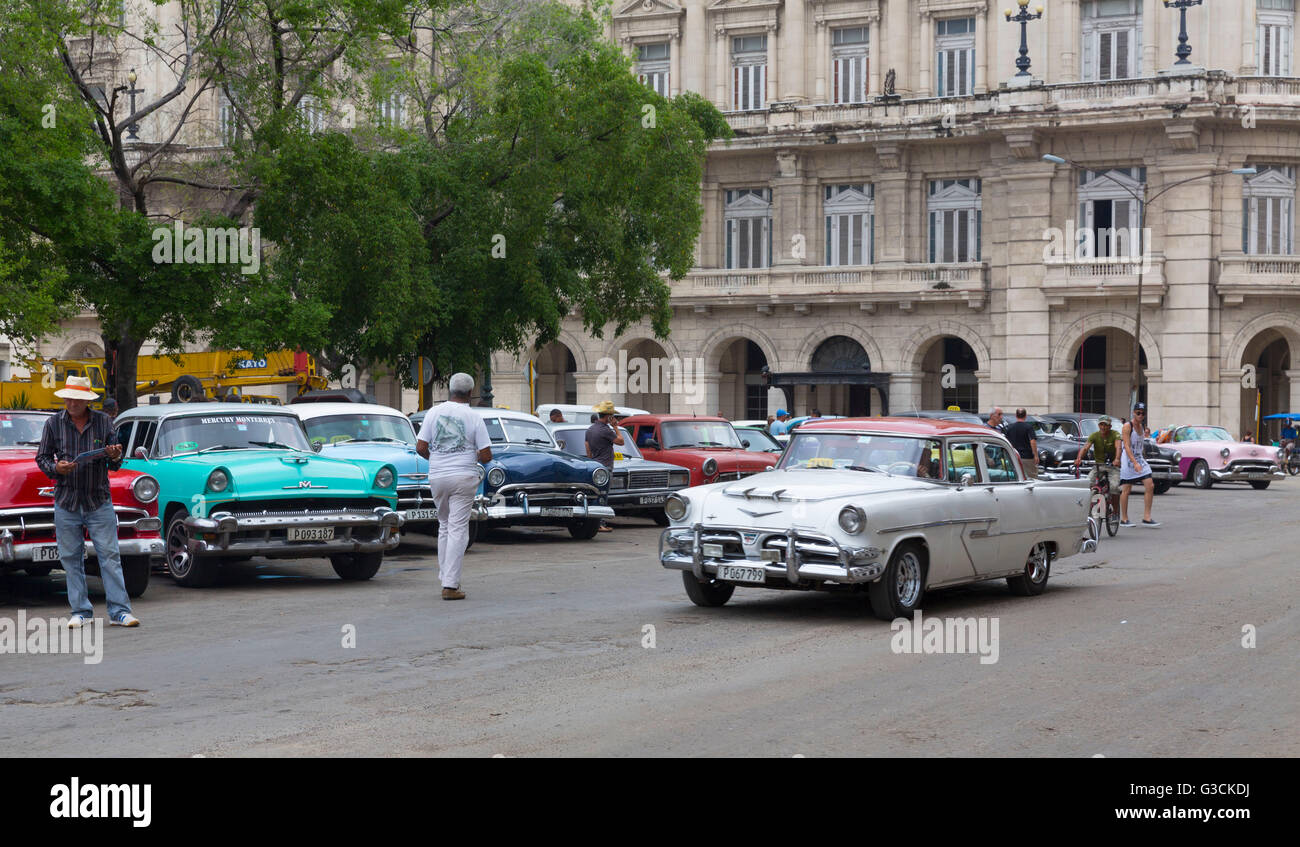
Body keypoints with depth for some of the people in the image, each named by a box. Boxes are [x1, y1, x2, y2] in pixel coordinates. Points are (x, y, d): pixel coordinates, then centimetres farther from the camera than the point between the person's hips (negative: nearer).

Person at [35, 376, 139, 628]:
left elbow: (114, 466, 7)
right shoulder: (53, 423, 5)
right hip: (66, 502, 1)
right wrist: (55, 468, -12)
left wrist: (115, 457, -16)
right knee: (71, 558, 3)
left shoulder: (104, 421, 5)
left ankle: (119, 611, -7)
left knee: (109, 555, -6)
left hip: (99, 501, -1)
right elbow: (42, 458, 9)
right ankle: (81, 611, 10)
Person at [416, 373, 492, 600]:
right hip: (464, 478, -3)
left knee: (444, 526, 19)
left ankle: (445, 577, 21)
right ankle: (450, 585, -7)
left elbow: (420, 448, -2)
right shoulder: (474, 417, -5)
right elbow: (486, 456, -6)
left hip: (437, 478, 3)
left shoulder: (434, 412, 1)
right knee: (458, 530, -2)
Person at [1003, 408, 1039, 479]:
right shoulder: (1029, 426, -8)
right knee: (1033, 478, 2)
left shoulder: (1010, 428, 6)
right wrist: (1036, 455, -13)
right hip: (1028, 457, -4)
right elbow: (1032, 441, -18)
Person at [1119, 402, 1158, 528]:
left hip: (1140, 459, 7)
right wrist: (1135, 463, -29)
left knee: (1150, 486, -4)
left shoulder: (1143, 426, 10)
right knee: (1126, 489, 0)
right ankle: (1124, 519, 10)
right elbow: (1127, 447, -21)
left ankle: (1146, 518, -2)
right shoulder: (1127, 426, -13)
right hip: (1128, 460, -7)